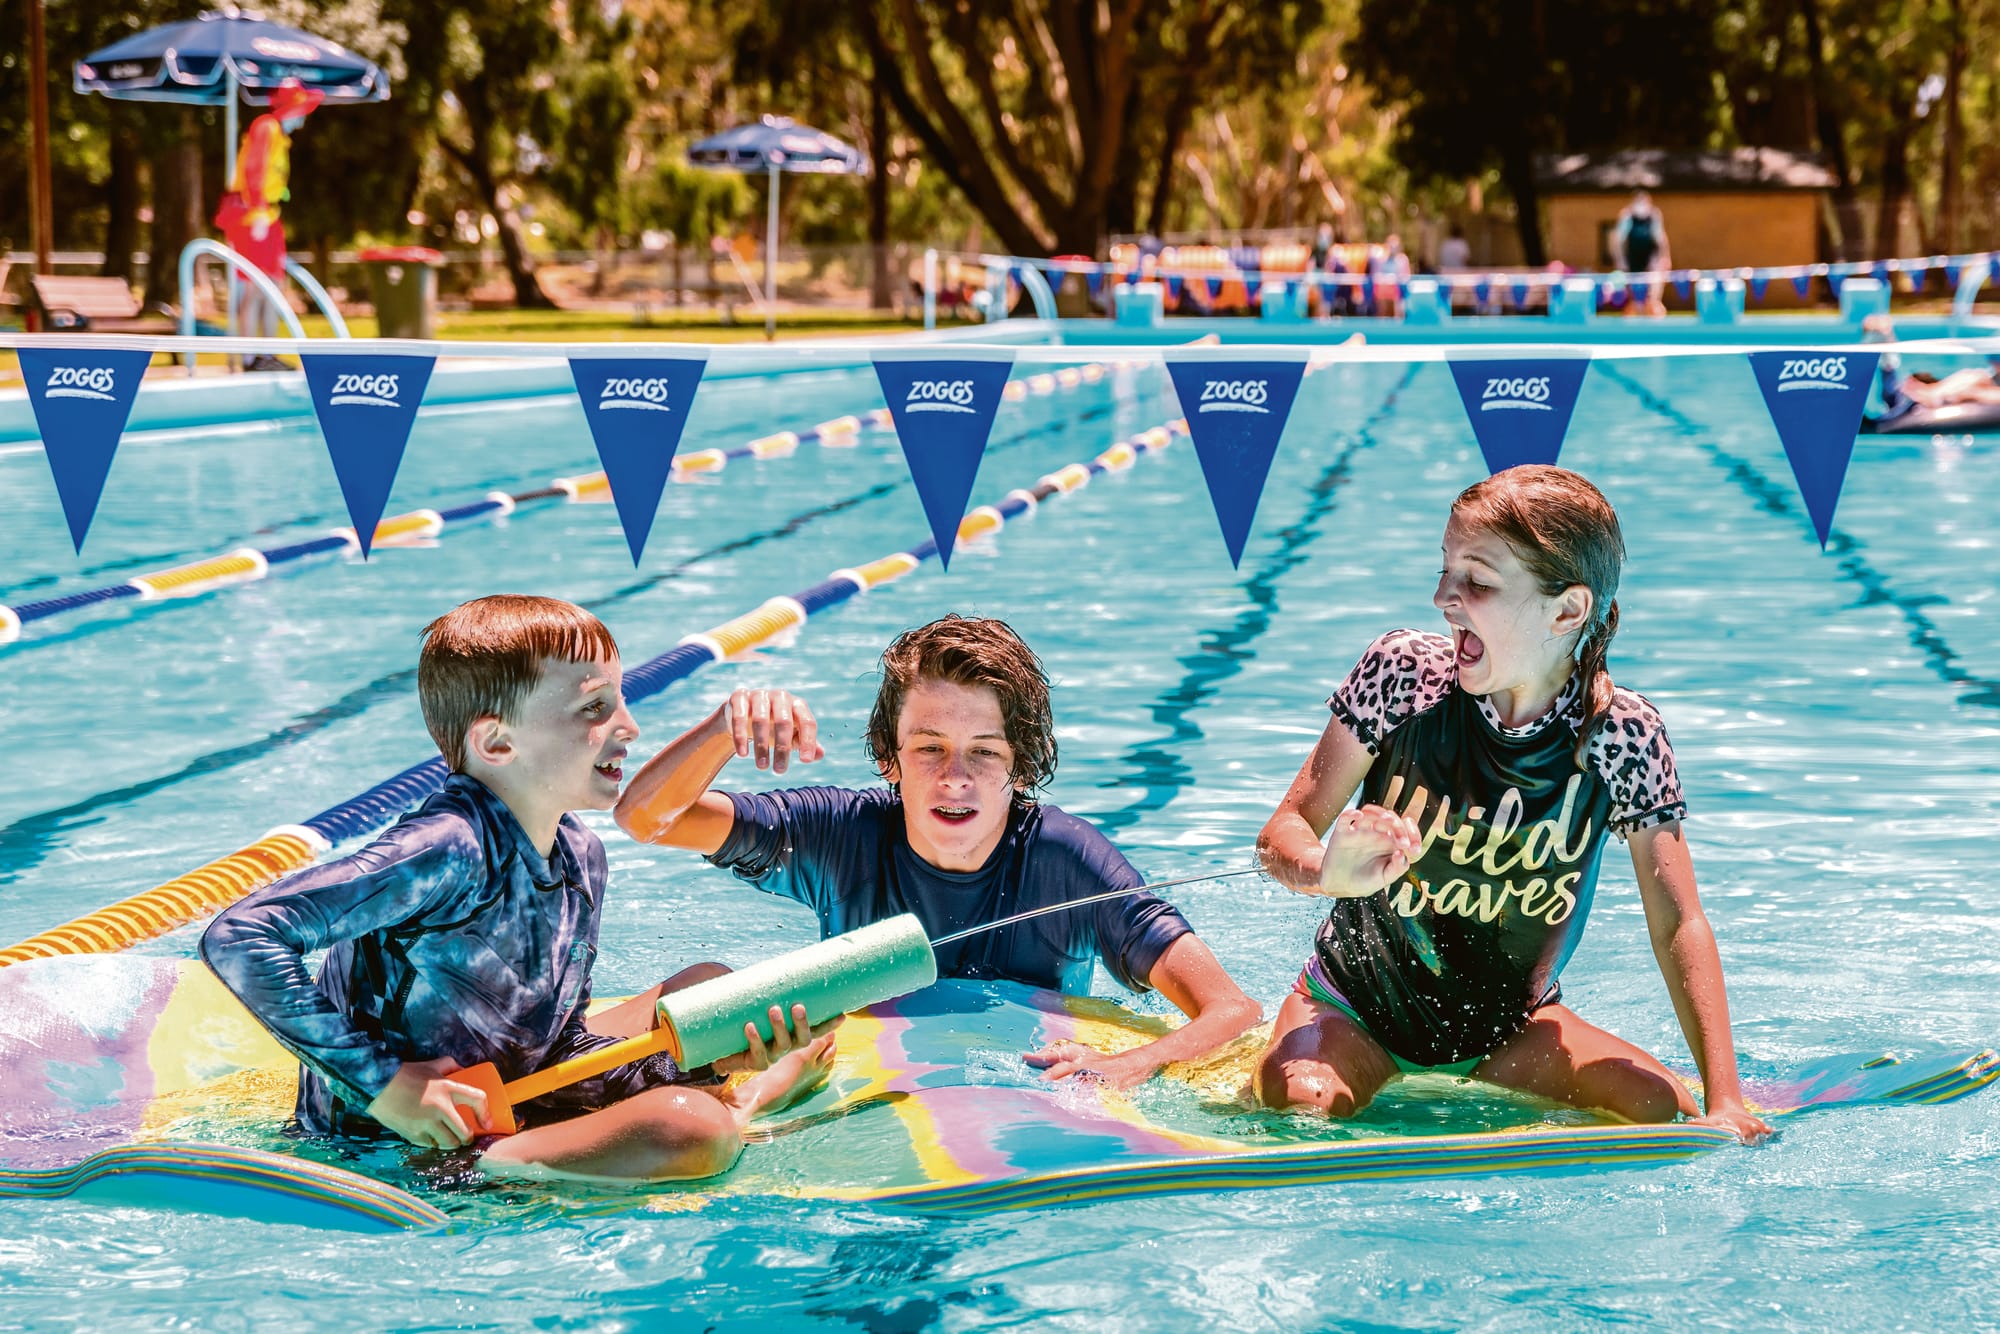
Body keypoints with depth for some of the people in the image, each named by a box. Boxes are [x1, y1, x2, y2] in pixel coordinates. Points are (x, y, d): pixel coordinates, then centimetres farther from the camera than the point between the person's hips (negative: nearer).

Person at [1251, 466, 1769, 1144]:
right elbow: (1285, 831, -12)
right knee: (1301, 1102, -33)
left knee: (1664, 1108, -17)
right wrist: (1329, 873, -38)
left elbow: (1678, 926, -14)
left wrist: (1724, 1100, -24)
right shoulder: (1405, 673, -17)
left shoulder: (1623, 737, -16)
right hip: (1357, 1003, -3)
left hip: (1507, 1023, 3)